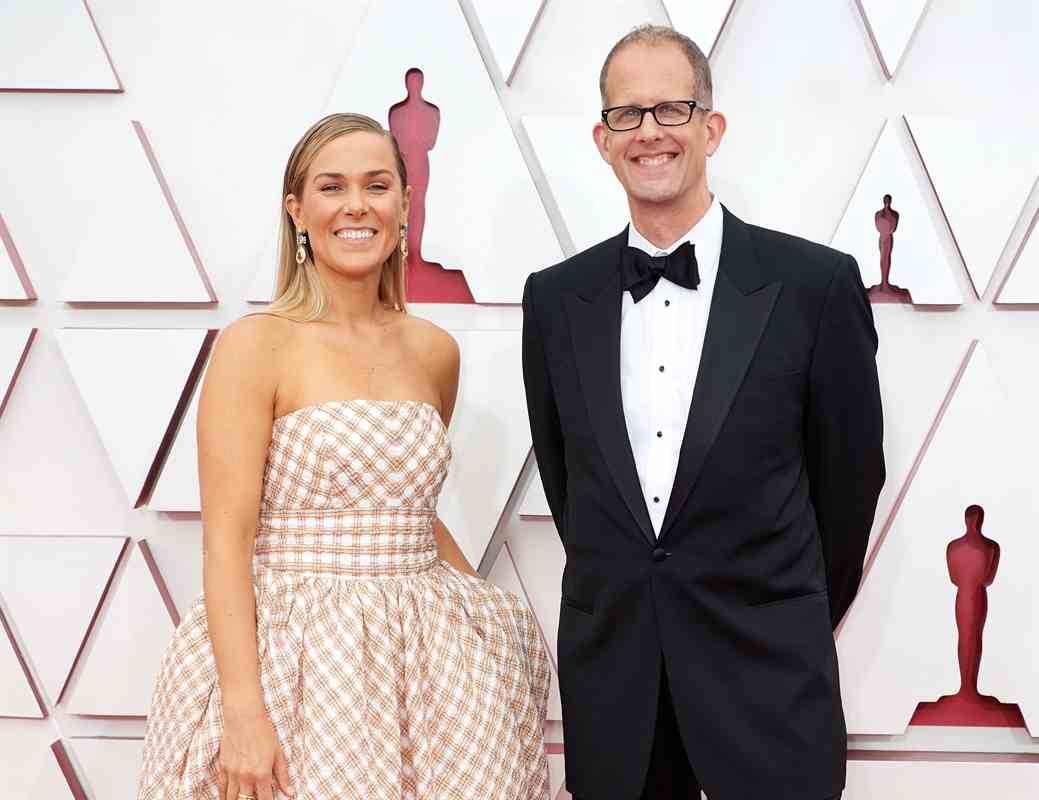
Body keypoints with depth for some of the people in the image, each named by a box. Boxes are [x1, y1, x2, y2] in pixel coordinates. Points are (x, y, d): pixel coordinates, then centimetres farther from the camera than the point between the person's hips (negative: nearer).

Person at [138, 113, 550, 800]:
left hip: (421, 657, 5)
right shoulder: (256, 345, -8)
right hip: (298, 658, -5)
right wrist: (243, 711, -20)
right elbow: (226, 540, -13)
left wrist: (493, 612, 19)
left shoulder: (434, 351, 8)